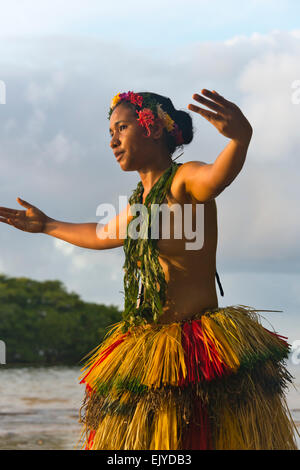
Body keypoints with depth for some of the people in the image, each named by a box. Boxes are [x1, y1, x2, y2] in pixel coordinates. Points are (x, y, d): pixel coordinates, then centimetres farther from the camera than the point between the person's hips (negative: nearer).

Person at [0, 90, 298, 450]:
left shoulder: (185, 181, -8)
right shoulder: (138, 202, 17)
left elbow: (219, 174, -33)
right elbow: (101, 235, 39)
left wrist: (241, 136, -56)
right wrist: (47, 226, 53)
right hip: (143, 355, 8)